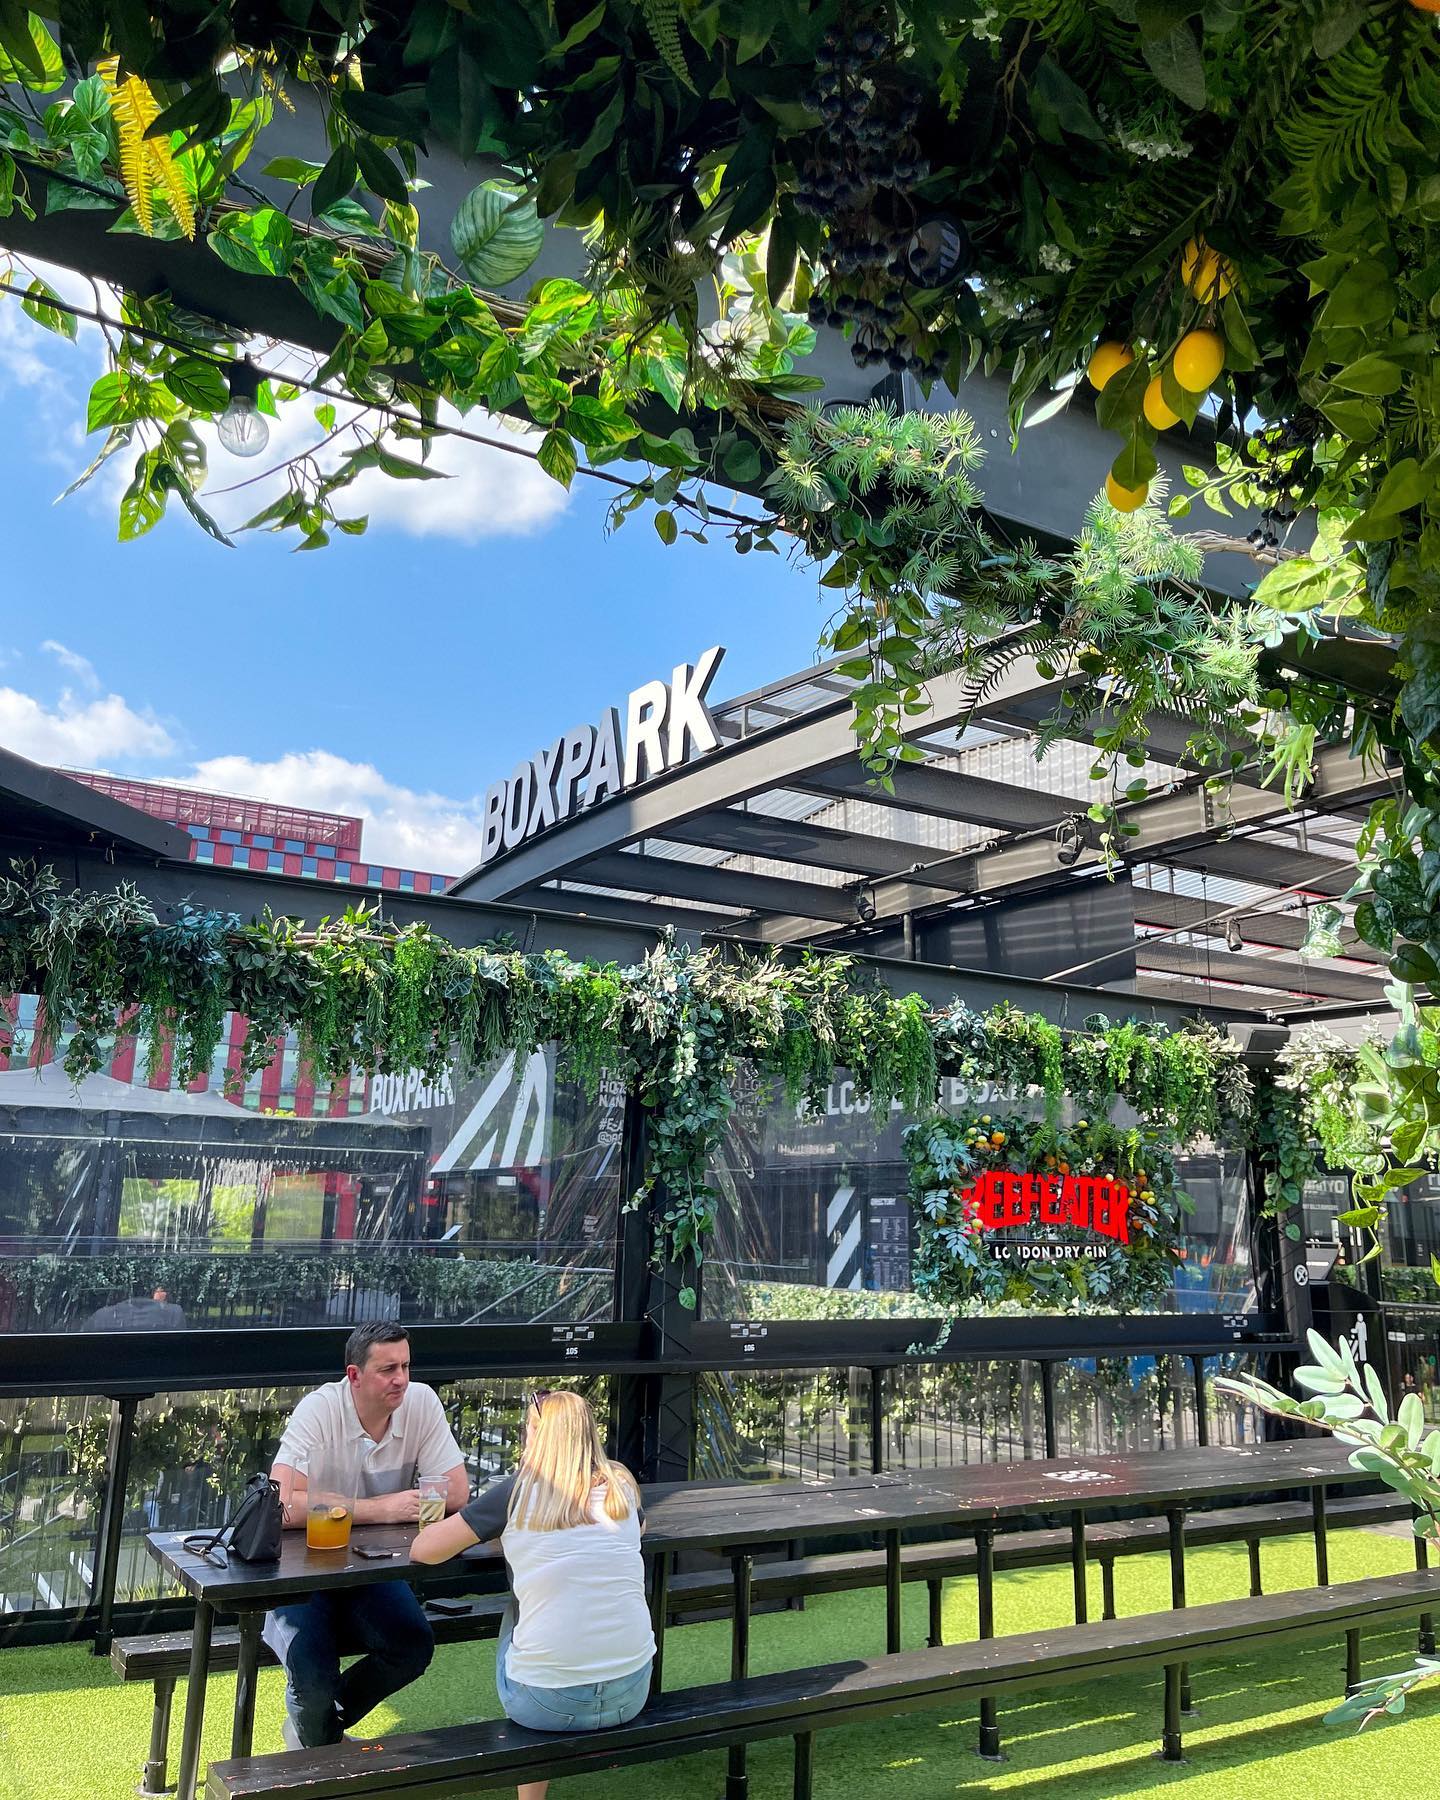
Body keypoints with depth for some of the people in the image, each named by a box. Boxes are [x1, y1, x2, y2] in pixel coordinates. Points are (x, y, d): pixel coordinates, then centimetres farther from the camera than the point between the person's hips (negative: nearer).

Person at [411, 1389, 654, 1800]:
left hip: (547, 1704, -3)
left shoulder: (517, 1492, -9)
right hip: (632, 1693, 3)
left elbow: (423, 1549, -3)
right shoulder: (620, 1487, 0)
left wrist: (503, 1535, 15)